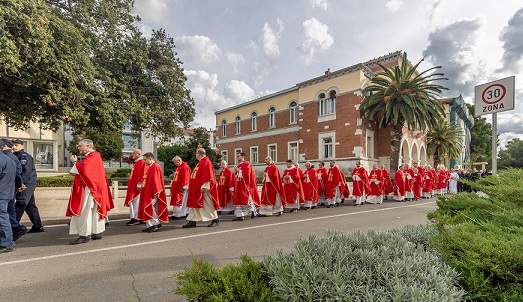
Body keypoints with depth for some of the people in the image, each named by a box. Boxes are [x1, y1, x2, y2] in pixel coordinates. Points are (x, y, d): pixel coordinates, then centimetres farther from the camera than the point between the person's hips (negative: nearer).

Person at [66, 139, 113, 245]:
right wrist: (76, 172, 3)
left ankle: (84, 235, -5)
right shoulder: (92, 155, 20)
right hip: (90, 187, 10)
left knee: (84, 211, -8)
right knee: (93, 211, 12)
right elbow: (86, 171, 21)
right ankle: (97, 232, 18)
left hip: (90, 188, -10)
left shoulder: (92, 156, -12)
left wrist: (75, 162, -6)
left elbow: (84, 169, -22)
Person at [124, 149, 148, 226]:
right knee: (132, 202, 12)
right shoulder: (136, 163, 18)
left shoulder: (142, 163, -13)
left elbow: (143, 174, -21)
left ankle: (137, 219, 1)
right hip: (133, 186, 11)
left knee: (137, 202, -6)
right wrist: (131, 186, 23)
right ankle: (134, 218, 19)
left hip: (137, 187, -11)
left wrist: (139, 185, -24)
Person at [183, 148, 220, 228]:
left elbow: (208, 175, -22)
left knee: (208, 204, 0)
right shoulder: (201, 162, 17)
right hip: (197, 189, 10)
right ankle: (192, 221, 17)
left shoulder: (206, 162, -14)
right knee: (194, 204, 10)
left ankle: (215, 220, 13)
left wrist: (204, 186, -24)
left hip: (203, 189, -10)